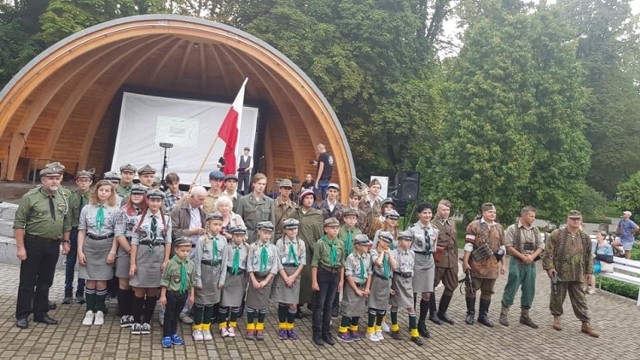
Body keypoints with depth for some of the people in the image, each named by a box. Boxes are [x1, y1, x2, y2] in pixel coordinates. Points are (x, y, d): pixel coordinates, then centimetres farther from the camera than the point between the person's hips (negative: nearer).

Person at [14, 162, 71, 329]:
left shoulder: (63, 197, 5)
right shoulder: (30, 196, -10)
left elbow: (67, 221, 12)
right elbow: (19, 223, -10)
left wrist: (66, 241, 8)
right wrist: (20, 247, -14)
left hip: (53, 245, 4)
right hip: (33, 244, -4)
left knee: (45, 282, 14)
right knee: (27, 282, 5)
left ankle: (41, 314, 25)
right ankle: (22, 316, 17)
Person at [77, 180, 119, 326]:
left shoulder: (115, 210, -2)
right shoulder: (87, 208, 3)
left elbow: (117, 233, -2)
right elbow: (81, 231, 5)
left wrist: (113, 252, -7)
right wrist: (80, 251, -1)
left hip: (106, 246, -1)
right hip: (89, 245, 2)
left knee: (101, 282, 3)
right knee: (90, 281, 5)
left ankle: (100, 311, 18)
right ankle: (90, 311, 18)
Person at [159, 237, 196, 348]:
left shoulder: (191, 264, -4)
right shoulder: (171, 263, -15)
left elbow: (192, 281, 6)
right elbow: (164, 280, -9)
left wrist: (192, 295, 8)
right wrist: (163, 295, -8)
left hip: (183, 294, 4)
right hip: (171, 293, -3)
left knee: (176, 315, 18)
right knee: (169, 315, 7)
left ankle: (173, 334, 32)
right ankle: (166, 336, 20)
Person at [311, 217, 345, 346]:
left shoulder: (340, 244, 4)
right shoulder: (320, 243, -11)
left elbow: (342, 263, 10)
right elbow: (315, 263, -10)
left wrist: (341, 280, 9)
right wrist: (314, 281, -12)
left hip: (335, 275, 5)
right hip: (323, 274, -4)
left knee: (329, 305, 14)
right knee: (319, 305, 3)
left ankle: (326, 333, 25)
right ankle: (317, 334, 14)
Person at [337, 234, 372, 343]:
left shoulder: (367, 257, 1)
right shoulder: (351, 257, -16)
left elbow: (369, 273, 5)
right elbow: (349, 276, -15)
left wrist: (367, 288, -3)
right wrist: (356, 290, -13)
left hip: (363, 286, 6)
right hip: (352, 286, -6)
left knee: (359, 308, 13)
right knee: (348, 309, -2)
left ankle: (353, 330, 29)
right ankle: (342, 332, 10)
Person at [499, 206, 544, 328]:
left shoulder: (535, 230, 11)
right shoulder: (512, 229, -5)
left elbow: (541, 246, 8)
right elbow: (509, 246, -10)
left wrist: (532, 256, -9)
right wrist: (523, 257, -15)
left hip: (531, 264, 5)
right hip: (517, 263, -5)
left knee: (529, 290, 8)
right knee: (511, 289, -3)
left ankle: (525, 316, 20)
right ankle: (503, 314, 5)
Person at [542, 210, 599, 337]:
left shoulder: (585, 237, 8)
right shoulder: (557, 234, -6)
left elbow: (589, 256, 15)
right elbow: (548, 252, -7)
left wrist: (589, 271, 12)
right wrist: (549, 267, -13)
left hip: (577, 274, 3)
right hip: (559, 272, -3)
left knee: (580, 299, 7)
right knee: (558, 296, 8)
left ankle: (585, 324, 14)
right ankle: (557, 317, 27)